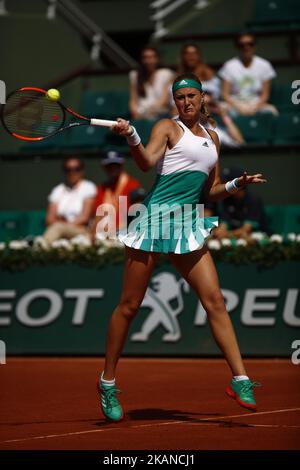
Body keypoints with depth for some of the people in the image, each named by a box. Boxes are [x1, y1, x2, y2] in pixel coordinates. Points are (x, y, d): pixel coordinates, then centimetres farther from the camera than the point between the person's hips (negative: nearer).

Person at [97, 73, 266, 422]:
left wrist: (237, 184, 7)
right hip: (156, 216, -5)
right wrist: (131, 137, -33)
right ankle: (107, 383, 11)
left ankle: (240, 380, -6)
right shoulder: (168, 128, 2)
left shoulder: (212, 138, 20)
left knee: (214, 300, -5)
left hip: (188, 222, 5)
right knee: (129, 305, -1)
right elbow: (147, 162, -16)